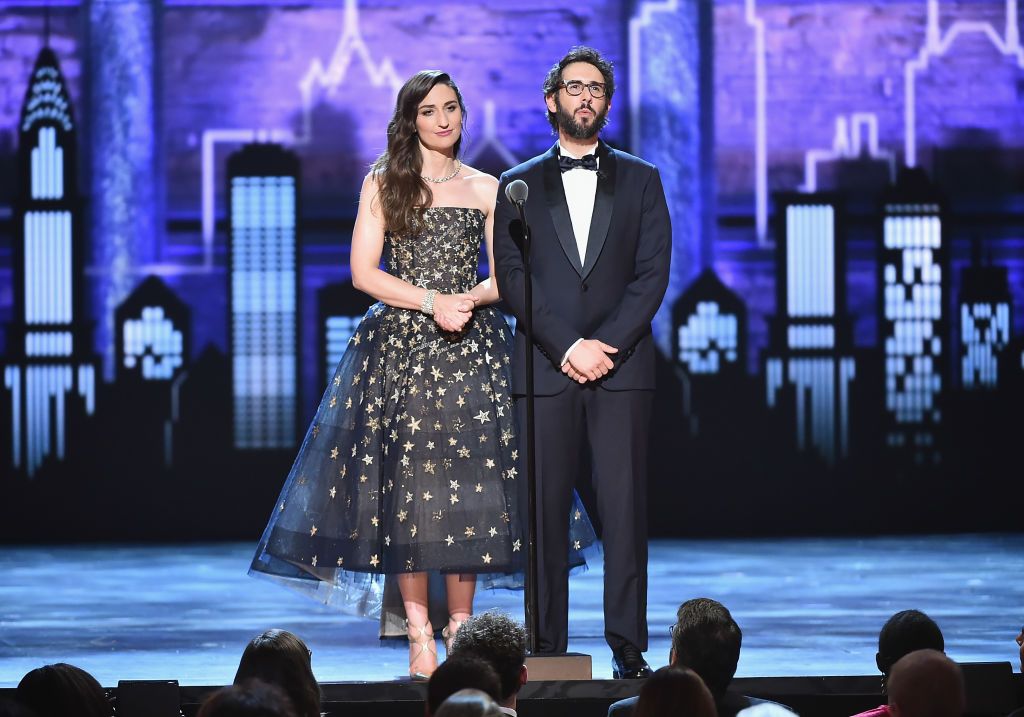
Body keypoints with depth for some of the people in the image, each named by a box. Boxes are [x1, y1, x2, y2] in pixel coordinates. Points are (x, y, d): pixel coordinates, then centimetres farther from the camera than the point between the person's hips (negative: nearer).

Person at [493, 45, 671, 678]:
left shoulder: (640, 181, 12)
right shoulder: (520, 186, 11)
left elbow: (653, 272, 3)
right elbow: (512, 276, 2)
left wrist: (607, 344, -10)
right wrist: (568, 346, -10)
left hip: (622, 366, 0)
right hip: (547, 366, 0)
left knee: (625, 508, -3)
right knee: (545, 509, -2)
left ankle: (629, 648, -1)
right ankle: (546, 647, 1)